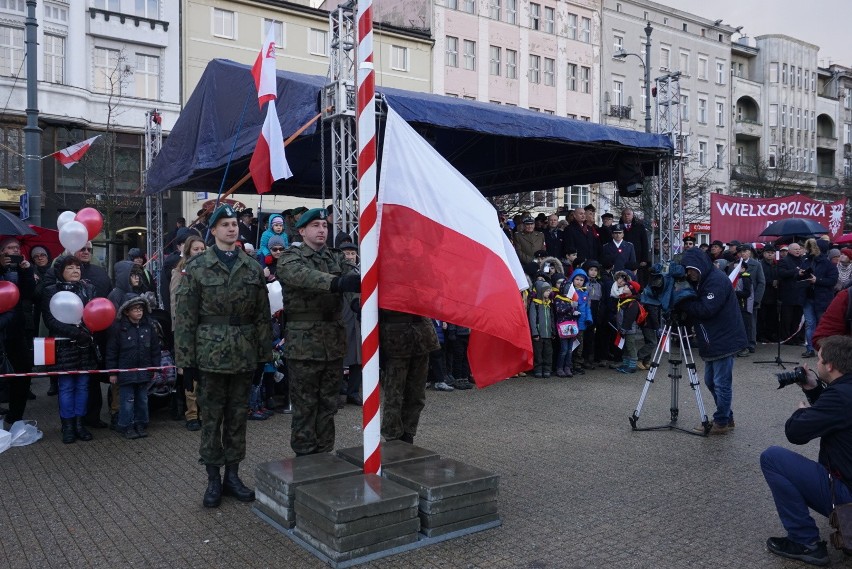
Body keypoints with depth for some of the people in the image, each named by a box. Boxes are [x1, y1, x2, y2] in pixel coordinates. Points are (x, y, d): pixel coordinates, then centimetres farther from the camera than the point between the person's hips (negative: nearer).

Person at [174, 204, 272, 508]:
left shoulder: (253, 267, 7)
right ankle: (213, 479, 19)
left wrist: (265, 354, 4)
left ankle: (232, 475, 24)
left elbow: (262, 314, 7)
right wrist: (186, 360, -8)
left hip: (244, 354, 3)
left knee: (238, 416, 11)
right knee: (211, 417, 6)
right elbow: (184, 317, -4)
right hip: (211, 354, -3)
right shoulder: (197, 266, -1)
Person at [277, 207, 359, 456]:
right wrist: (337, 282, -43)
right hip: (304, 342, -4)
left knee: (328, 405, 12)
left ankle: (324, 454, 24)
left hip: (334, 341, 5)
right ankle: (304, 457, 15)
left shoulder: (337, 257, 13)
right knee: (305, 405, 4)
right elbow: (304, 276, -25)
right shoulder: (290, 258, -2)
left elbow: (352, 275, -7)